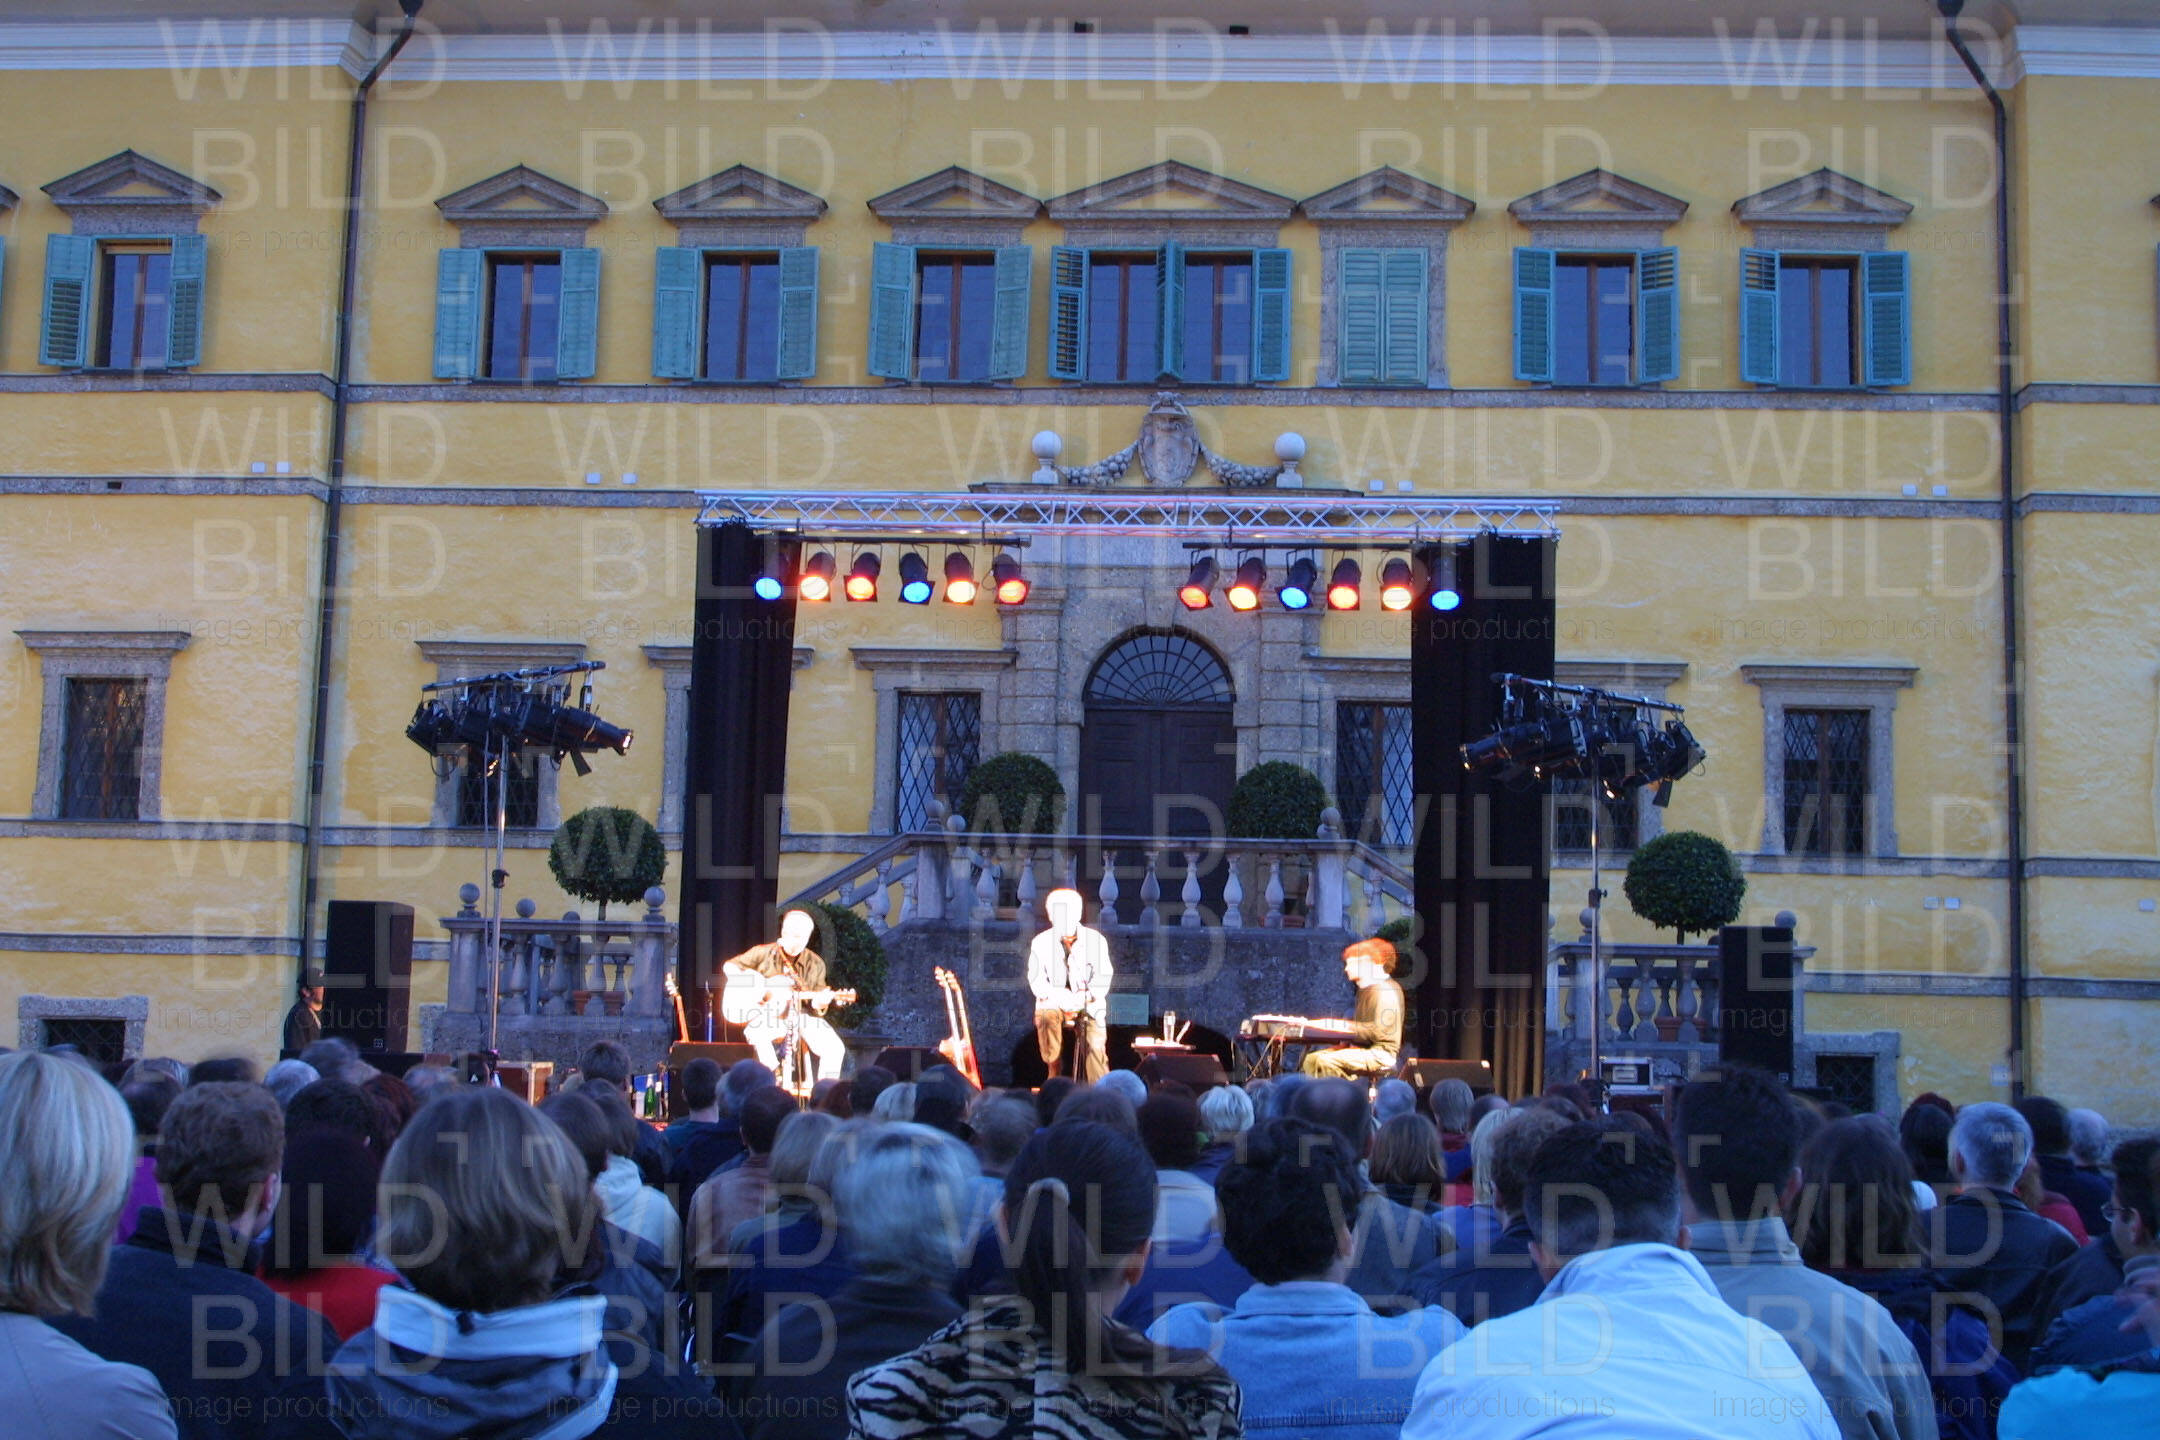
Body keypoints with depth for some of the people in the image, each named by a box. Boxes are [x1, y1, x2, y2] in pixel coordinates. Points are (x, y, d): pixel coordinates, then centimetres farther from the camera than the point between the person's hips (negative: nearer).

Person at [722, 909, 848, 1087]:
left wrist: (820, 1002, -20)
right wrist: (749, 984, -12)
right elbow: (729, 966, 6)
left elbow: (815, 1005, 6)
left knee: (835, 1048, -22)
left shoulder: (815, 964, 5)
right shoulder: (764, 953, 1)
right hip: (770, 1015, -1)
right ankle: (776, 1077, -18)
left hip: (801, 1017, 1)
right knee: (754, 1032, -36)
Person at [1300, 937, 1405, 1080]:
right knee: (1311, 1059, -1)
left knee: (1326, 1061, -26)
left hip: (1381, 1054, -10)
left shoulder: (1385, 989, -12)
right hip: (1364, 1050, 10)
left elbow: (1381, 1031, -21)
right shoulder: (1366, 989, 21)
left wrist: (1348, 1026, -15)